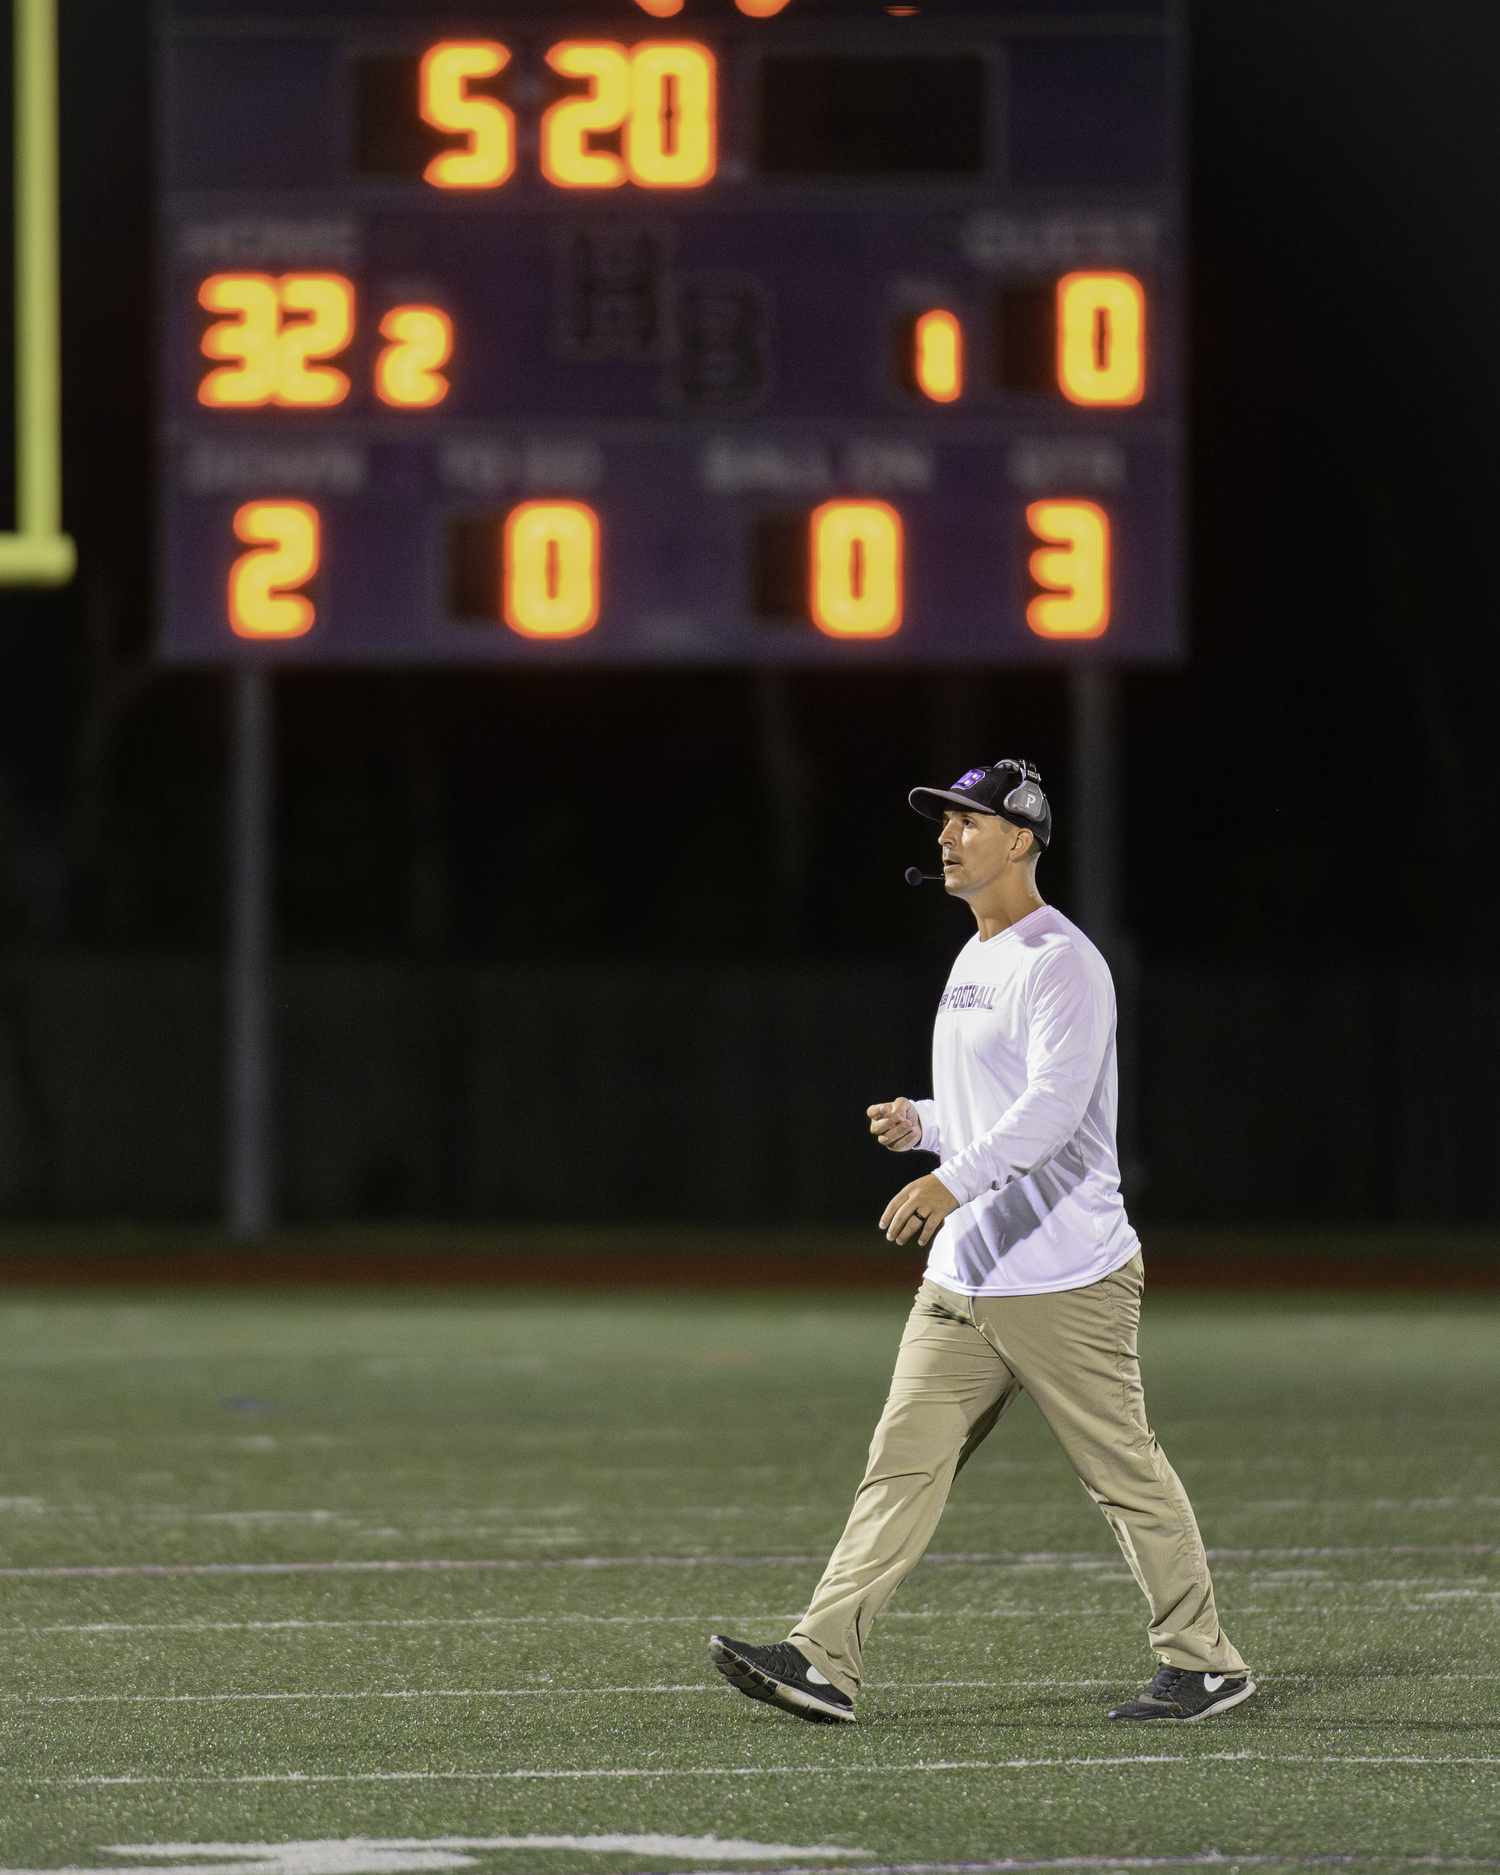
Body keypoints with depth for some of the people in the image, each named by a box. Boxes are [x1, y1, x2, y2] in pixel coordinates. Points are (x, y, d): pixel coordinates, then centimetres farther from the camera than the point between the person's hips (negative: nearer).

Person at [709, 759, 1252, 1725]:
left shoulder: (1062, 964, -14)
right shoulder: (974, 962, 17)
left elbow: (1053, 1106, -28)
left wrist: (954, 1179, -41)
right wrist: (921, 1124, 8)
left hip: (1067, 1281, -9)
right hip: (962, 1282, 9)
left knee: (1128, 1475, 0)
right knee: (904, 1460, 0)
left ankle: (1205, 1663, 13)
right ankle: (824, 1661, -6)